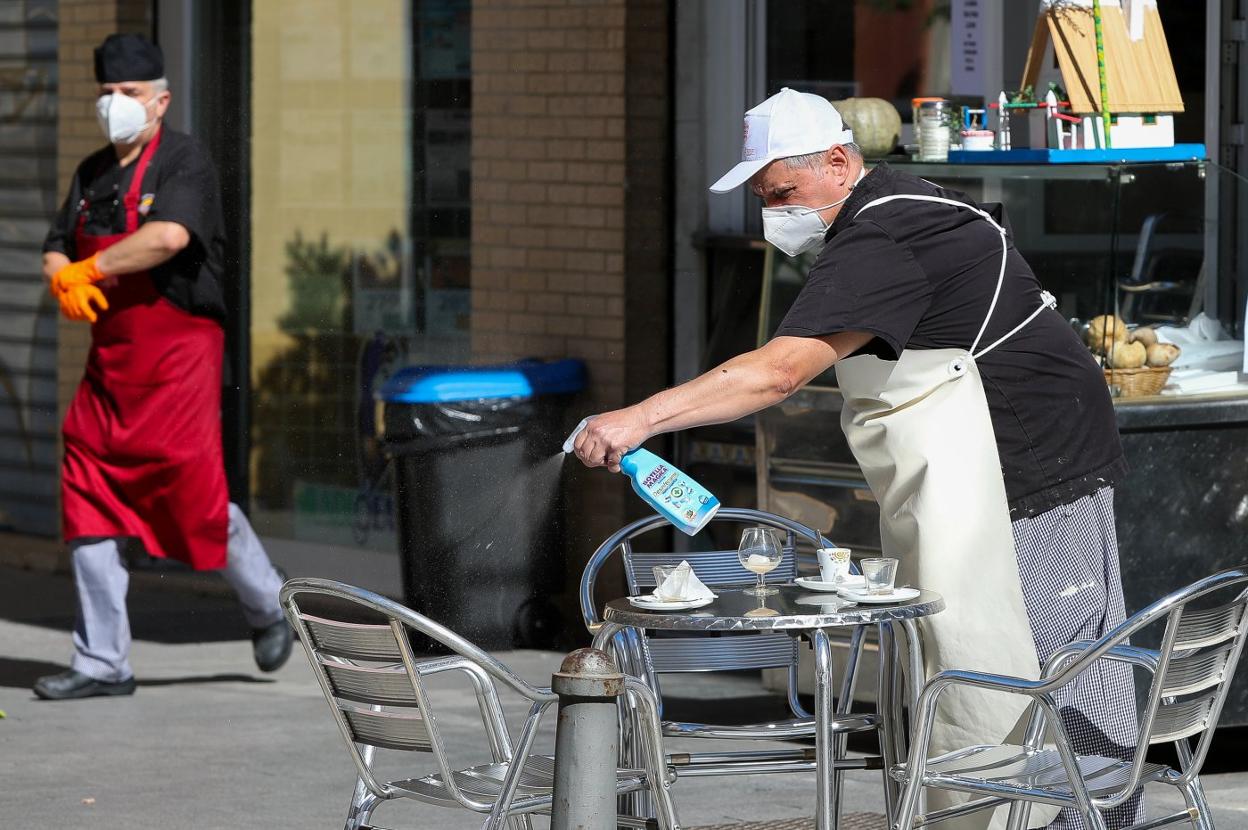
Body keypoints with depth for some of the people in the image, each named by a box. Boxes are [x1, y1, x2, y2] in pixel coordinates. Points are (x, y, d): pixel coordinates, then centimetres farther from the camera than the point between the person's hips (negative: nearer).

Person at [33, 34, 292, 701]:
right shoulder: (92, 173, 15)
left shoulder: (183, 161, -8)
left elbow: (170, 236, -25)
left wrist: (89, 269, -15)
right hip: (109, 358, 7)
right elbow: (56, 250, 15)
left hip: (178, 354, -7)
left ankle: (267, 607, 21)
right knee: (89, 497, 1)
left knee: (195, 495, -5)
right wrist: (64, 282, -9)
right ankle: (102, 664, 6)